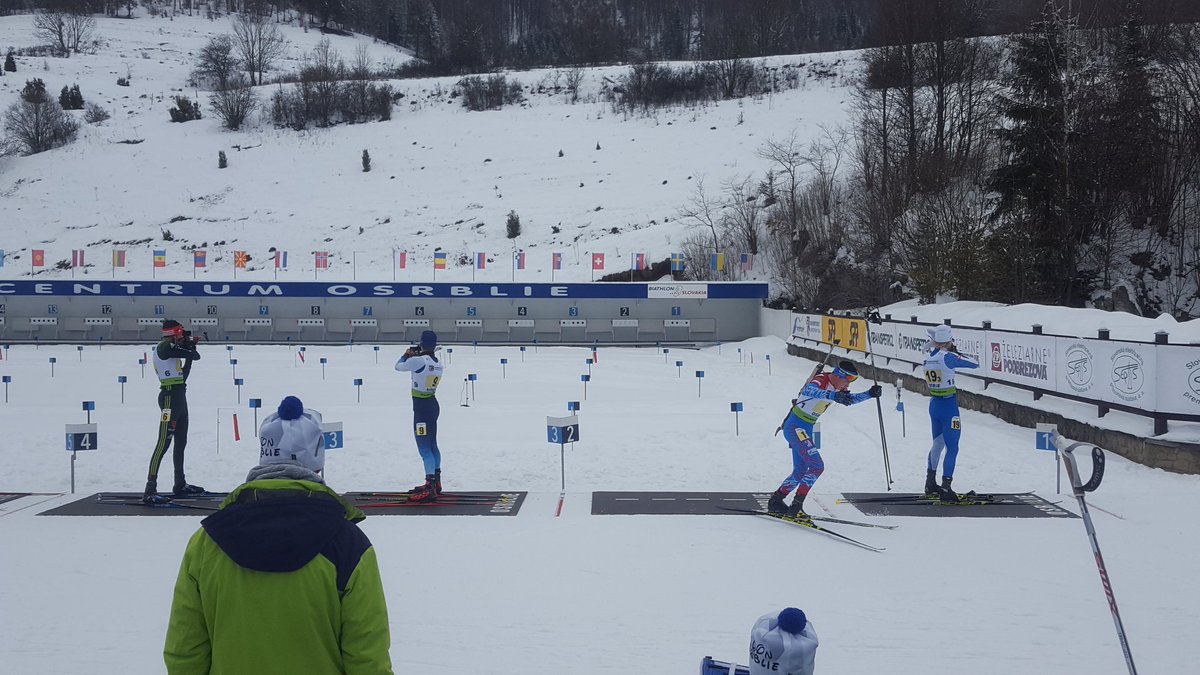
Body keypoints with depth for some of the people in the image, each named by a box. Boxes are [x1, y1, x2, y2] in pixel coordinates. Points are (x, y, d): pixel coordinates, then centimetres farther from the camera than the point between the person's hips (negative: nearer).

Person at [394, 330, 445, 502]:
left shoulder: (417, 360, -19)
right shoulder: (438, 364, 3)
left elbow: (398, 366, -3)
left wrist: (408, 354, 15)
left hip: (421, 407, -8)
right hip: (433, 405, 8)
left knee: (424, 448, -10)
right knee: (432, 445, 19)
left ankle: (430, 489, -15)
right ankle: (436, 483, 31)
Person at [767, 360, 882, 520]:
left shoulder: (836, 387, 6)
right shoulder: (820, 381, -22)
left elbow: (849, 399, 23)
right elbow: (808, 391, -46)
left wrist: (870, 394, 7)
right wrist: (833, 396, -61)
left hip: (806, 430, 10)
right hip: (795, 427, -10)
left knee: (800, 473, 16)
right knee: (817, 466, -17)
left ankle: (775, 502, 29)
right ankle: (796, 506, -14)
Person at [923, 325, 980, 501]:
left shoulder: (928, 358, 2)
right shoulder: (947, 357, -18)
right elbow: (975, 364, -13)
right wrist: (958, 354, 2)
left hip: (933, 404, 7)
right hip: (949, 406, -7)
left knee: (937, 444, 22)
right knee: (952, 448, -1)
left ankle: (930, 484, 29)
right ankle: (945, 488, -5)